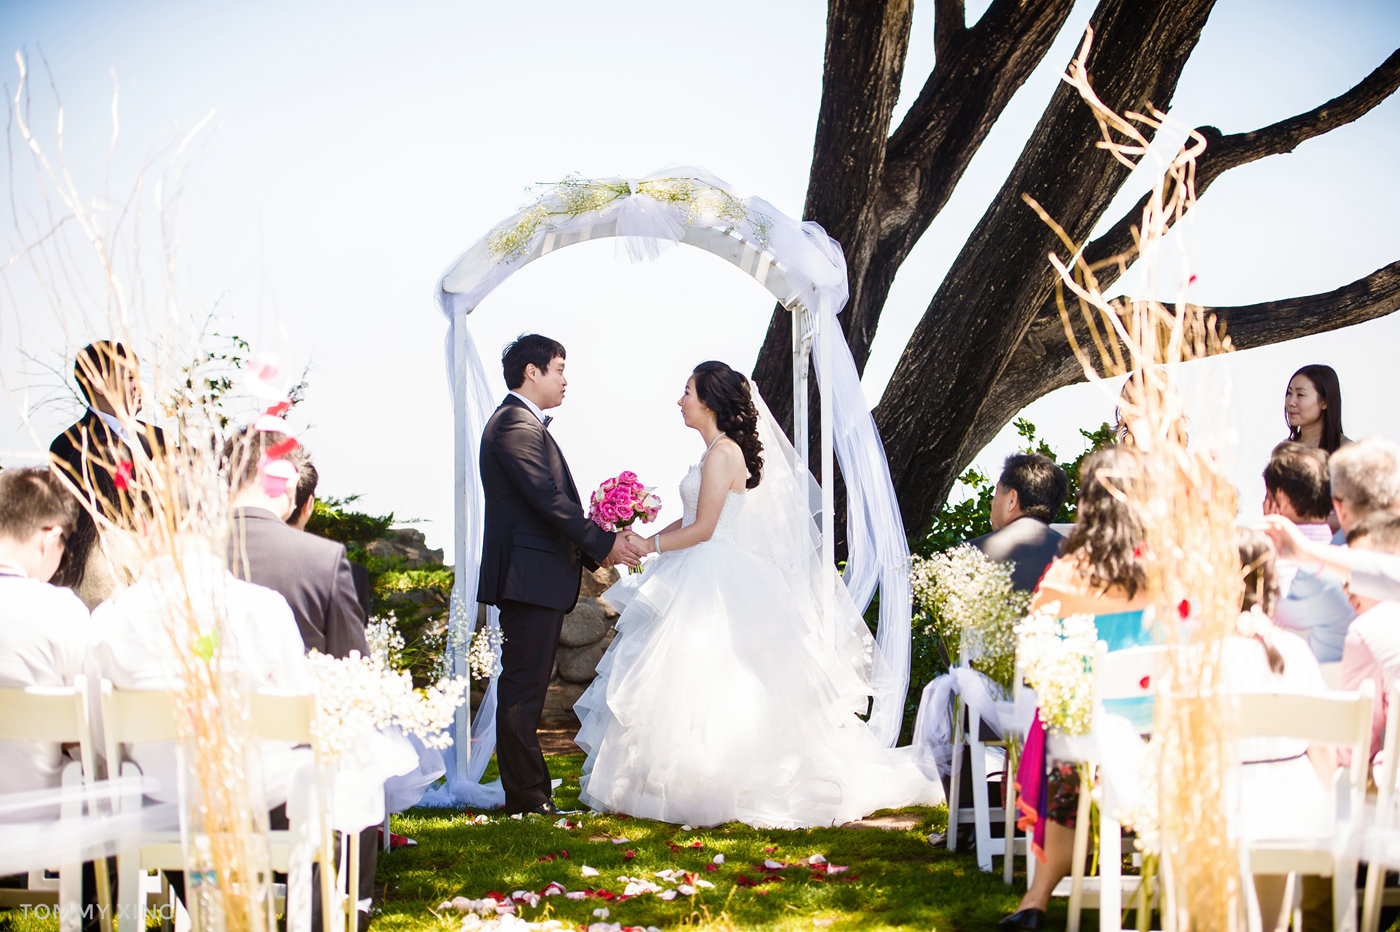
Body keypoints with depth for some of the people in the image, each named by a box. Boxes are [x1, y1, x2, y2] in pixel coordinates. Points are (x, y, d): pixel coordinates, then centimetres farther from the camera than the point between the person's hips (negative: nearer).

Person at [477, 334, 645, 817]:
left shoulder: (524, 424, 22)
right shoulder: (516, 425, -13)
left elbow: (552, 502, 22)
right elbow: (549, 500, -20)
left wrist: (594, 551, 16)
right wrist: (604, 542, -16)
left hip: (536, 577, 11)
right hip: (529, 575, -11)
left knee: (526, 687, 12)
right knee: (523, 687, -7)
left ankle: (527, 790, 17)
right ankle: (526, 794, -4)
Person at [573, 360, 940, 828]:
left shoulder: (722, 454, -15)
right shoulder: (721, 451, 15)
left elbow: (702, 529, -17)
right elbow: (691, 520, 18)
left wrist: (644, 547, -13)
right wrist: (643, 539, 12)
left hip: (717, 587, -10)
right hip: (706, 583, 10)